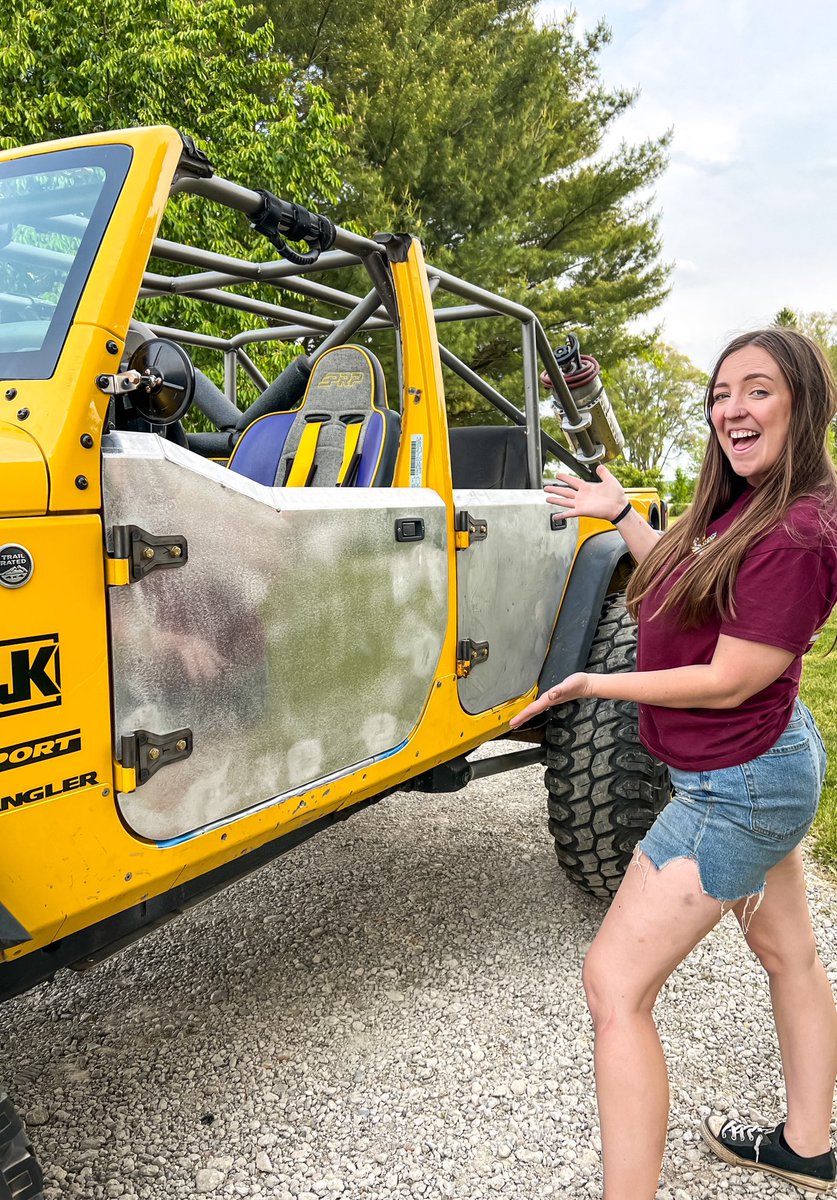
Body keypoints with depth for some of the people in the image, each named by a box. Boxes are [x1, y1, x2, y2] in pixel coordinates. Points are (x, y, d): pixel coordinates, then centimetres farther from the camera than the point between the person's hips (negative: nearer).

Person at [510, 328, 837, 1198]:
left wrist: (588, 684, -17)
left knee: (614, 985, -7)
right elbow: (697, 587, 17)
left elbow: (727, 681, -25)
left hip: (736, 788, -10)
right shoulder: (745, 506, 2)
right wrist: (620, 516, 15)